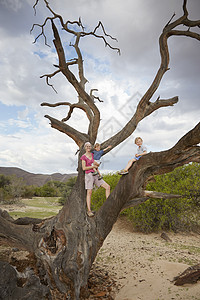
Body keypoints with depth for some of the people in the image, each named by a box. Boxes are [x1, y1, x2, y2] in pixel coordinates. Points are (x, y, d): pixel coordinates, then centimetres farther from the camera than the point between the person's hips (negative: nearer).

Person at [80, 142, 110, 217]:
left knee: (107, 187, -4)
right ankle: (89, 211, 0)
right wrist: (93, 166, -7)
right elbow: (84, 168, -8)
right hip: (88, 175, -6)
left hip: (95, 175, 6)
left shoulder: (92, 154, 15)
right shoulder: (83, 157, -2)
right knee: (89, 192, -7)